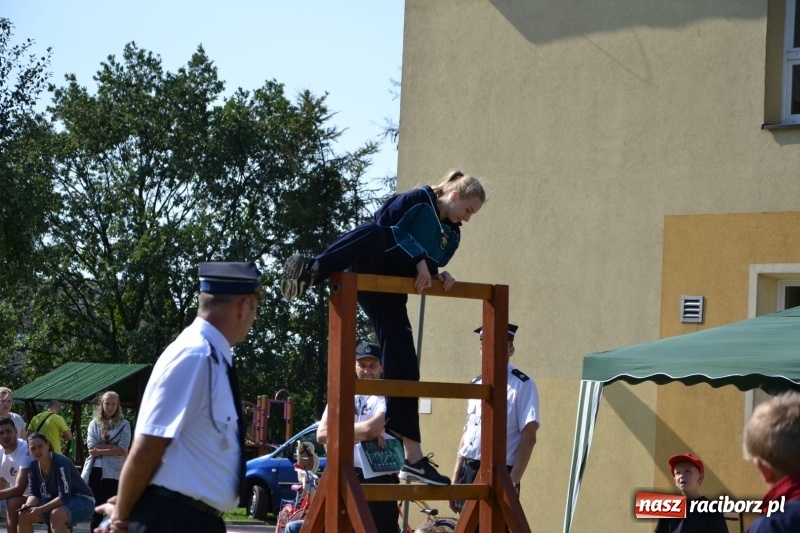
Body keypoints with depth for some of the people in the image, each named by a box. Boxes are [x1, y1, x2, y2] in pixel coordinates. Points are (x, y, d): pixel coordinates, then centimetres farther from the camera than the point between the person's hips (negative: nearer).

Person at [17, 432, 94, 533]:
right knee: (23, 515, -4)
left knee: (56, 514, -38)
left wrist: (39, 510, -33)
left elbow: (64, 497, -29)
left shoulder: (60, 462, -25)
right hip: (56, 502, 8)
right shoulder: (34, 466, -2)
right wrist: (28, 507, -23)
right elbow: (34, 494, 0)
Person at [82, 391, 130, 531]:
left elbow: (123, 449, -8)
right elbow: (91, 446, -3)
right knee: (95, 509, 5)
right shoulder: (94, 423, 11)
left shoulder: (124, 425, 4)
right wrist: (112, 447, -9)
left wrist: (100, 450, -10)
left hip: (113, 472, -2)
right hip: (95, 470, 2)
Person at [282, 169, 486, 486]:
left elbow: (427, 272, 18)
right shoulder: (417, 200, 2)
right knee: (374, 234, -38)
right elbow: (387, 224, -11)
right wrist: (418, 259, -16)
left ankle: (413, 457, -4)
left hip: (391, 295, 6)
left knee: (404, 364, -3)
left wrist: (439, 275, -3)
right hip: (368, 274, -6)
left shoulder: (452, 236, 21)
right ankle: (312, 271, -55)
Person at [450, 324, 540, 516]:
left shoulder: (522, 385, -6)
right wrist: (455, 478, 16)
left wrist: (512, 481, -18)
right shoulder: (475, 384, 15)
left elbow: (528, 436, -12)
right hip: (468, 474, 7)